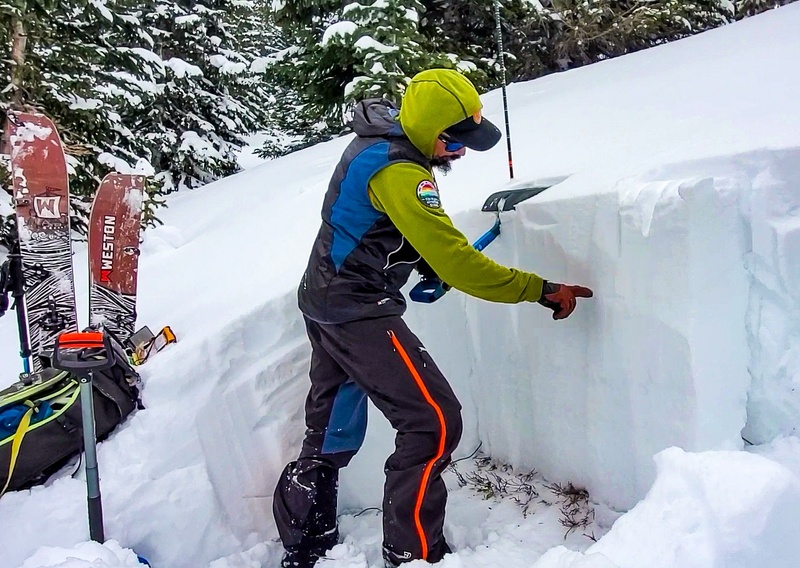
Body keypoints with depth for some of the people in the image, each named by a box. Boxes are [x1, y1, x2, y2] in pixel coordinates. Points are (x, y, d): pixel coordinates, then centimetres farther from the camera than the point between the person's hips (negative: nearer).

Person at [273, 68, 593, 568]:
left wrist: (426, 261, 6)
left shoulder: (378, 138, 6)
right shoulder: (398, 172, -24)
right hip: (358, 311, -10)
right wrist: (540, 289, -20)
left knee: (332, 428, 19)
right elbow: (457, 263, -26)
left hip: (326, 300, 10)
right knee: (435, 422, -7)